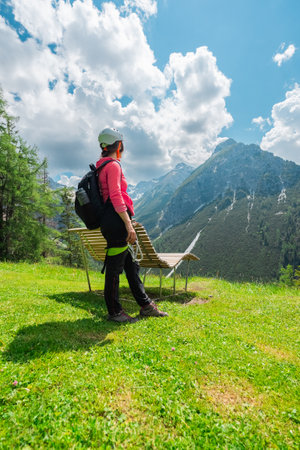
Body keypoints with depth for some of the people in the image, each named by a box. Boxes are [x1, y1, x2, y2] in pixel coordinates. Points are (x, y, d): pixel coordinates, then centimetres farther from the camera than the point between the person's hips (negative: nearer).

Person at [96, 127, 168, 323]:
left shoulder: (103, 166, 21)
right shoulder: (113, 166, -10)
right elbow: (116, 197, -19)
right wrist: (129, 225, -21)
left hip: (112, 224, 11)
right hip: (116, 221, -11)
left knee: (130, 265, 13)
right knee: (114, 268, -1)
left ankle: (146, 305, 24)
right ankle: (114, 312, 13)